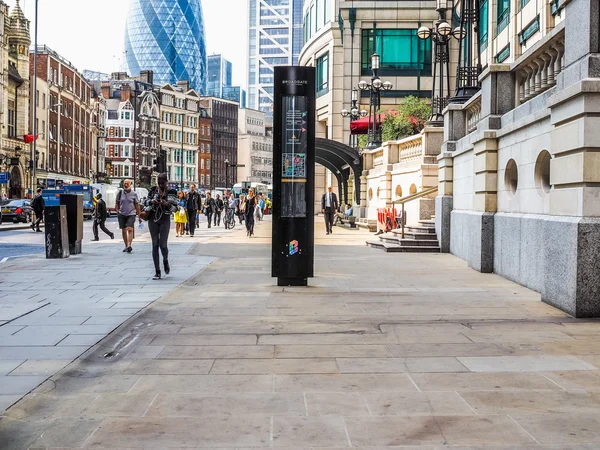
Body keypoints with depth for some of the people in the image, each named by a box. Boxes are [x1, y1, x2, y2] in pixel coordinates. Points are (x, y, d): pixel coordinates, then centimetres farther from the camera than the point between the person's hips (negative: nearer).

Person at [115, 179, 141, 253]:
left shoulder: (134, 194, 1)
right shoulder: (120, 193, 4)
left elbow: (137, 205, 5)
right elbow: (117, 204, 13)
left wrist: (139, 216, 4)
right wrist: (117, 211, -2)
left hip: (131, 214, -2)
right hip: (122, 214, 3)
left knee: (130, 229, -18)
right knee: (123, 231, 8)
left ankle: (129, 245, -25)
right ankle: (126, 246, 19)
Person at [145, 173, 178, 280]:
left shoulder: (171, 192, -1)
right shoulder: (153, 189, 5)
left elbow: (175, 208, -1)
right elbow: (147, 202, 15)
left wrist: (167, 204, -21)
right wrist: (152, 202, -9)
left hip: (165, 220, -2)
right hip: (153, 219, 2)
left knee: (163, 245, -10)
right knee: (155, 245, 0)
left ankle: (165, 261, 26)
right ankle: (157, 272, 4)